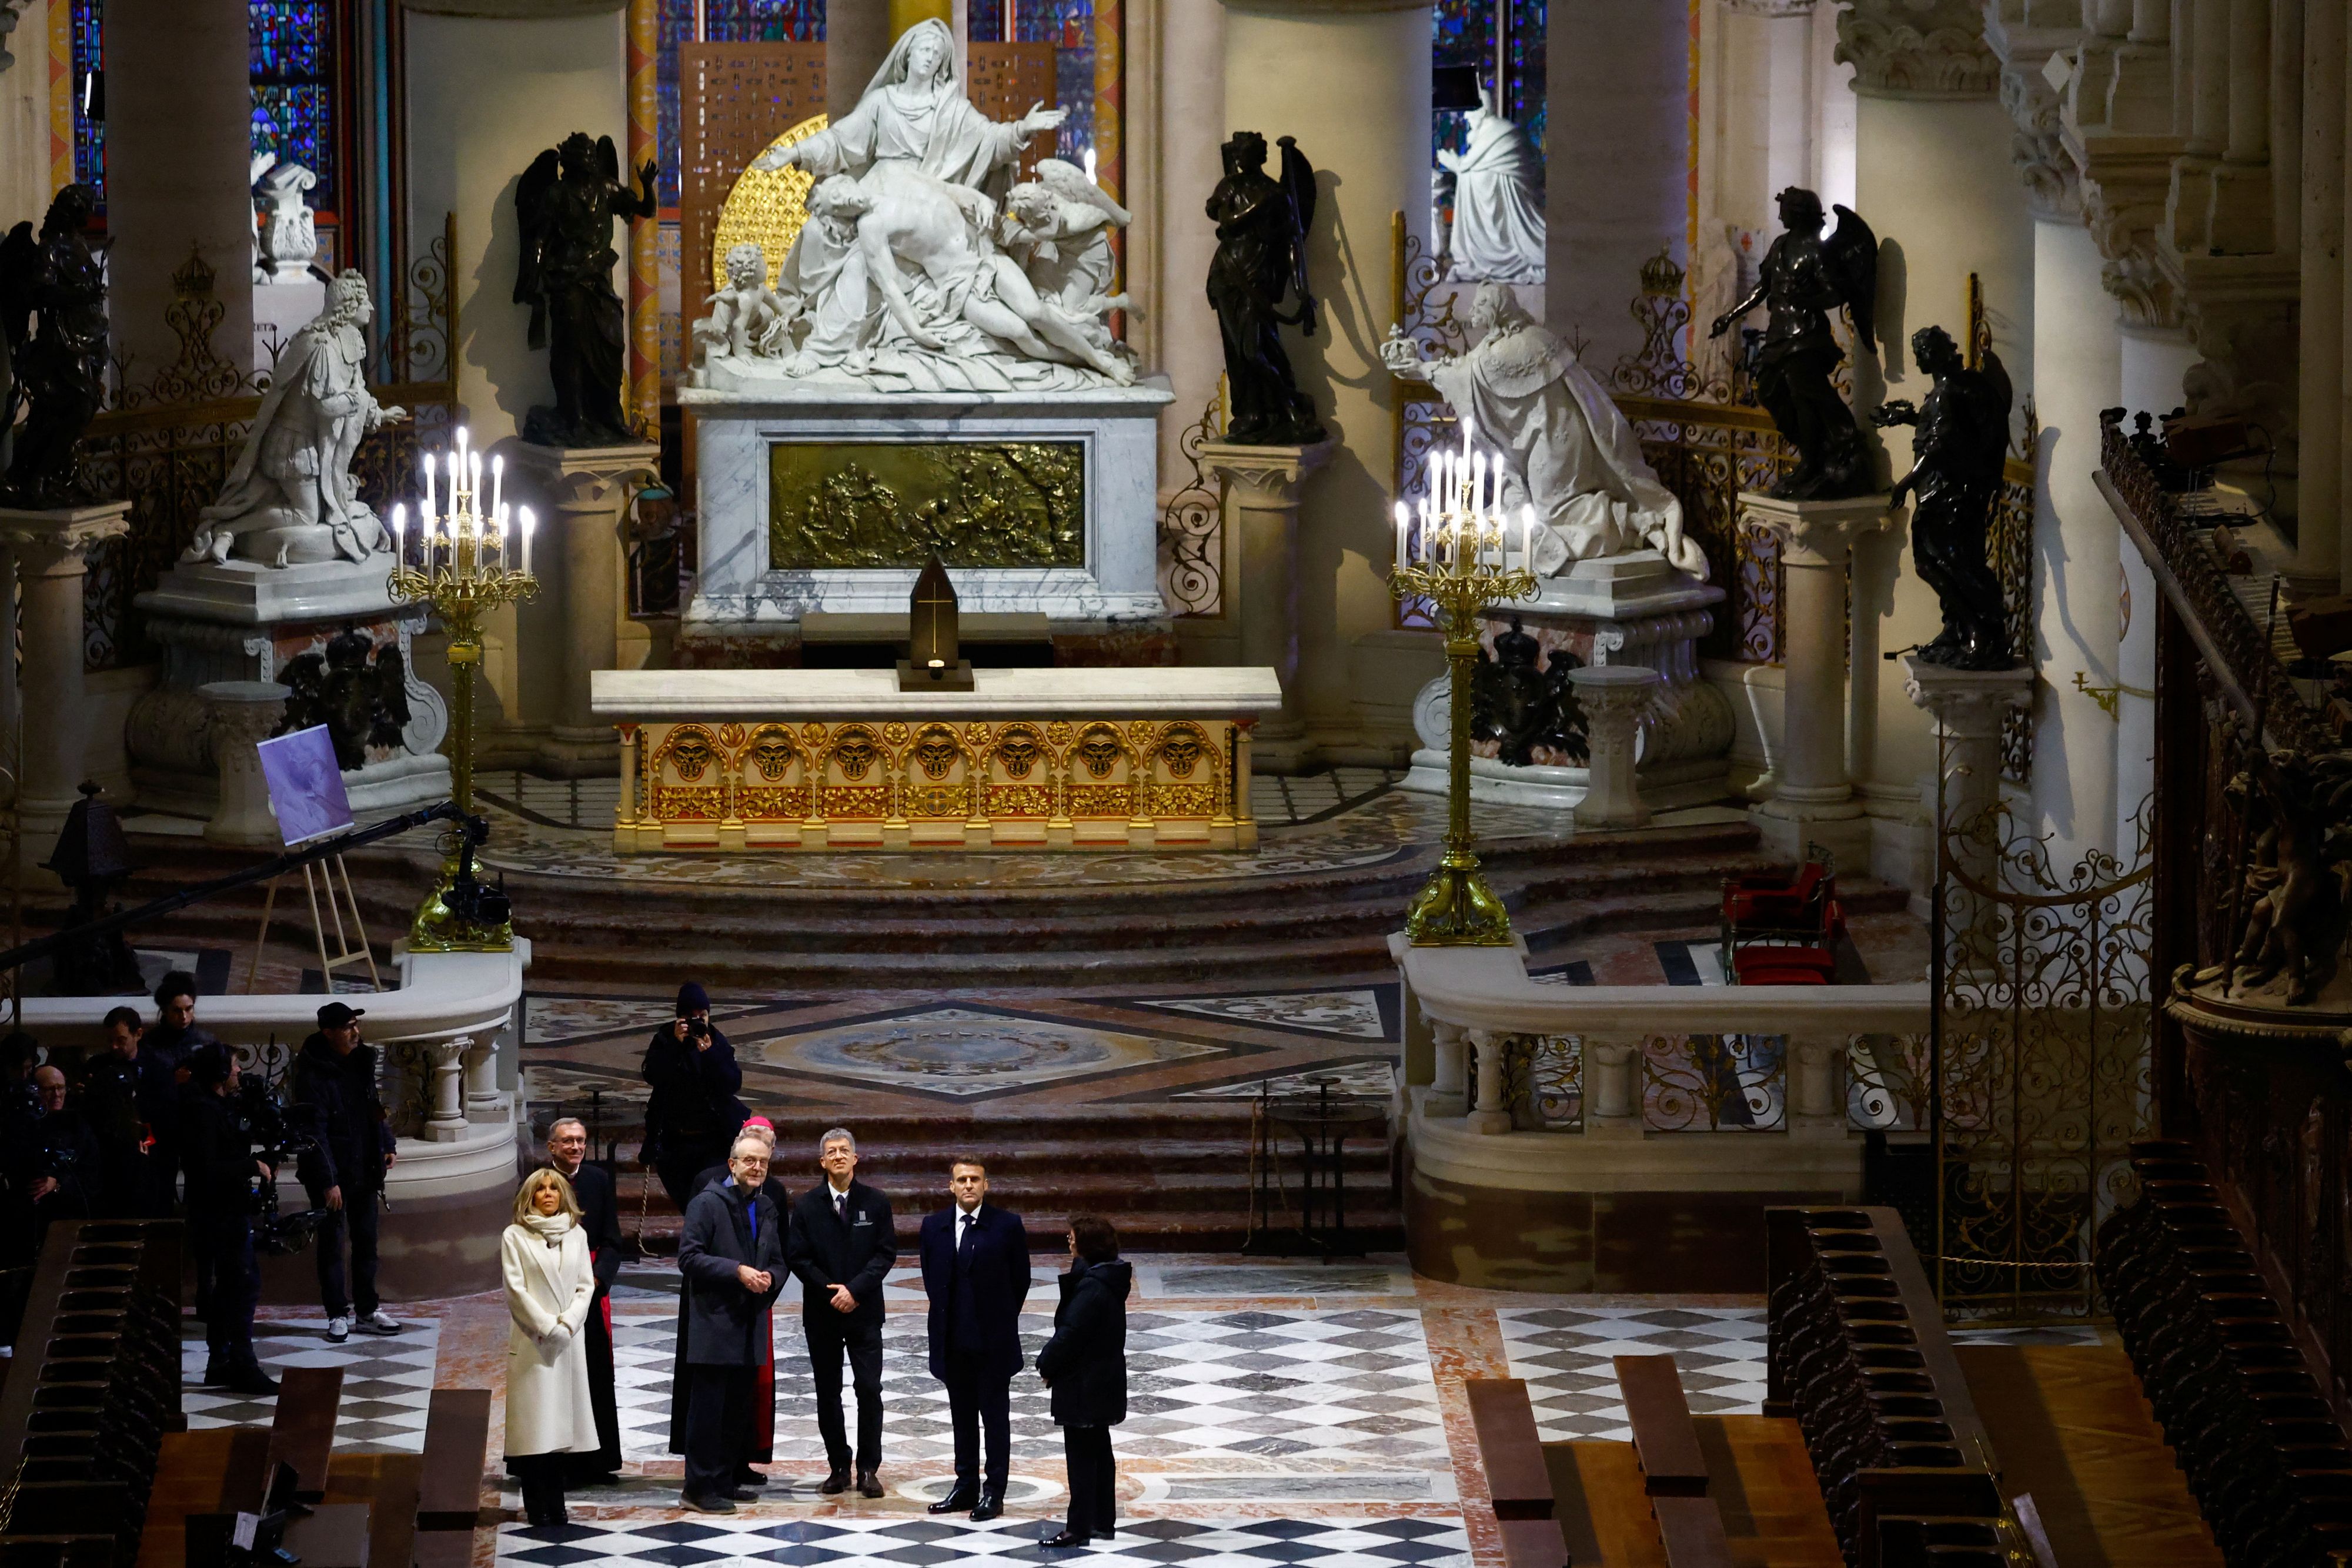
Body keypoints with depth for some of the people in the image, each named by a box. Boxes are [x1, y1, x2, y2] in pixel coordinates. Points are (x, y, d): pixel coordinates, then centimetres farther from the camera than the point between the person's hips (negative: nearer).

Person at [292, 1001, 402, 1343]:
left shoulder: (362, 1061, 5)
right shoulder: (313, 1076, -17)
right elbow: (316, 1132, -19)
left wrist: (386, 1145, 7)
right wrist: (328, 1181, -21)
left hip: (364, 1170, 7)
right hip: (332, 1175, -7)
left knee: (366, 1241, 12)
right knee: (332, 1244, 2)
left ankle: (368, 1311, 21)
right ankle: (338, 1315, 10)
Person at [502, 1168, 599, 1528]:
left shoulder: (576, 1234, 11)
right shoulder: (515, 1237, 1)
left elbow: (586, 1285, 7)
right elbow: (516, 1289, -5)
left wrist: (567, 1323, -8)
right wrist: (547, 1327, -12)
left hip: (569, 1340, 3)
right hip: (531, 1342, -3)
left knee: (564, 1421, 2)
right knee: (536, 1423, -6)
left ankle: (556, 1504, 6)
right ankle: (537, 1506, -2)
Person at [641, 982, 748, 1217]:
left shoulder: (719, 1042, 0)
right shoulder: (665, 1040, 1)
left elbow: (733, 1084, -11)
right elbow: (652, 1075, -15)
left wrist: (709, 1053, -22)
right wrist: (676, 1045, -23)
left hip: (713, 1139, -1)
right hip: (675, 1141, 1)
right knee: (685, 1201, 7)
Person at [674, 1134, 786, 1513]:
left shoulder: (767, 1209, 14)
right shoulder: (708, 1204, -6)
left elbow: (778, 1263, 20)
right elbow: (689, 1257, -13)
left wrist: (770, 1278, -4)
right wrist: (737, 1271, -20)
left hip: (749, 1326, 7)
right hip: (714, 1322, -7)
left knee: (738, 1411, 11)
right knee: (708, 1408, -7)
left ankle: (723, 1483, 20)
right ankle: (699, 1488, -4)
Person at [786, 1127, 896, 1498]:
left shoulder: (876, 1203, 3)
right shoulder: (807, 1206, 3)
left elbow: (886, 1253, -2)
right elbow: (799, 1258, 1)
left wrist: (855, 1290, -13)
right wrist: (829, 1291, -11)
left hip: (864, 1311, -1)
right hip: (822, 1312, 1)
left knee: (869, 1390, -6)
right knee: (828, 1393, 4)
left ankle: (869, 1469, -1)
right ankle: (839, 1467, 11)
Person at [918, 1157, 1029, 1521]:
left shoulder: (1007, 1225, -7)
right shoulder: (934, 1226, 3)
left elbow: (1020, 1279, 0)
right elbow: (931, 1277, 12)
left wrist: (1001, 1321, 3)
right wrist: (947, 1319, 8)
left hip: (993, 1340, -4)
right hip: (953, 1339, 4)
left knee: (995, 1415, 2)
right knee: (962, 1415, 12)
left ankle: (994, 1491, 5)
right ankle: (966, 1486, 20)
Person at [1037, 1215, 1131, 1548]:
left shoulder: (1091, 1287, -24)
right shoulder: (1110, 1278, 7)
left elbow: (1070, 1333, -23)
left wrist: (1047, 1365, -9)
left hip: (1084, 1384, -10)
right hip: (1104, 1381, 10)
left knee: (1081, 1455, -4)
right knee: (1099, 1450, 16)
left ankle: (1079, 1527, 0)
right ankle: (1104, 1521, 23)